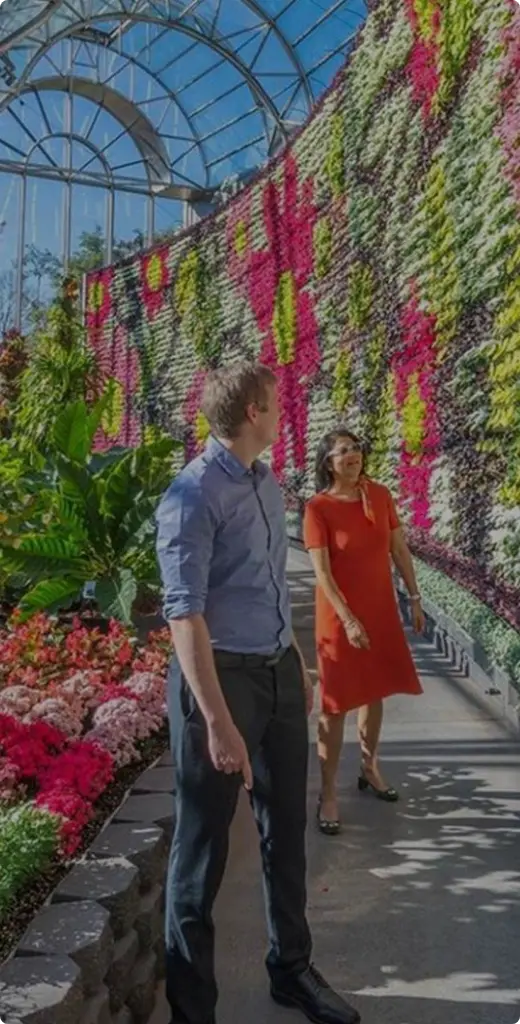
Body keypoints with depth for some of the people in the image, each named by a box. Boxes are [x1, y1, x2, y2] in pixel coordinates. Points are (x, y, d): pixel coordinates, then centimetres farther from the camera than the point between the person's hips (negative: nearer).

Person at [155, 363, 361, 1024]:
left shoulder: (267, 484, 9)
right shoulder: (195, 493, -17)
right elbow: (185, 613, -23)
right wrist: (218, 720, -27)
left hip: (279, 672, 8)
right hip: (221, 674, -8)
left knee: (286, 828, 21)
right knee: (204, 845, 8)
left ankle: (291, 970, 43)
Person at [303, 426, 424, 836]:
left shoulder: (381, 496, 1)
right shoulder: (318, 508, -14)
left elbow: (400, 550, 8)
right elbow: (322, 572, -17)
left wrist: (415, 599, 8)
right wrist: (348, 619, -22)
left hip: (382, 611, 5)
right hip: (340, 616, -5)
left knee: (375, 692, 19)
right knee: (336, 703, 0)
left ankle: (370, 769, 39)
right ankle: (328, 793, 11)